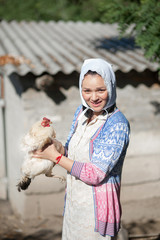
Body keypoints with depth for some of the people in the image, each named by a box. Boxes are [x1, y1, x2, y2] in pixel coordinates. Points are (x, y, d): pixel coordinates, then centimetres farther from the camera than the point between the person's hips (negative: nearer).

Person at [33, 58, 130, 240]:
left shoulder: (117, 124, -20)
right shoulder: (81, 112, 2)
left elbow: (95, 175, -23)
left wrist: (56, 156, -14)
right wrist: (56, 146, -7)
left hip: (96, 206, -7)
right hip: (73, 202, 7)